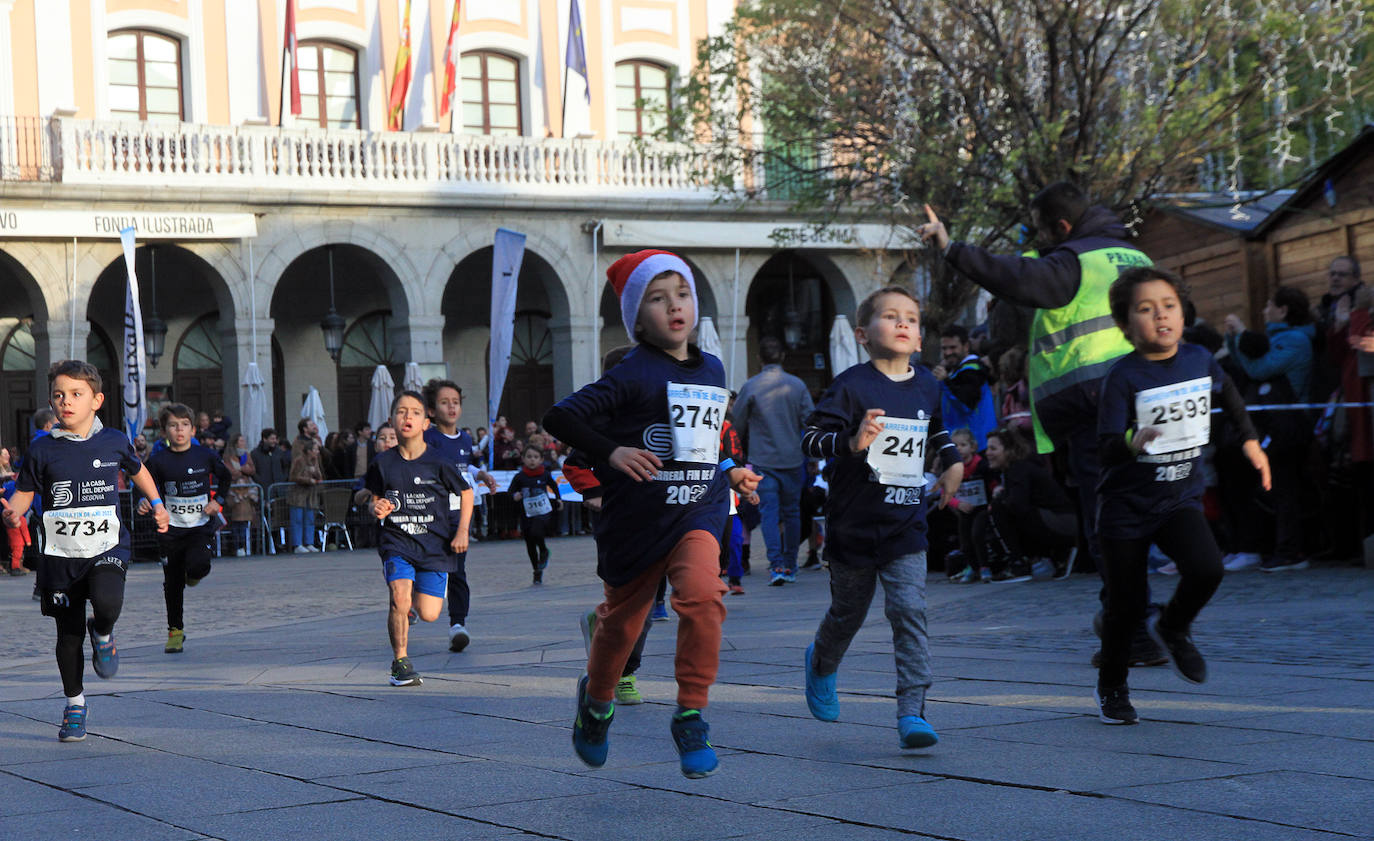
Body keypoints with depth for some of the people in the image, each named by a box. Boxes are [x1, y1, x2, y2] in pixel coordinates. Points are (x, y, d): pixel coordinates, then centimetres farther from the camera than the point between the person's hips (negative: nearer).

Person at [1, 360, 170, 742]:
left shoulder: (114, 442, 2)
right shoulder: (43, 449, -1)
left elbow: (137, 470, 22)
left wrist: (157, 505, 17)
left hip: (107, 546, -1)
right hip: (60, 553, 1)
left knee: (107, 601, -30)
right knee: (69, 634, 5)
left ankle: (103, 634, 7)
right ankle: (74, 703, 25)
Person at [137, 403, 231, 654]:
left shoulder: (205, 455, -2)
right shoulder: (158, 461, -5)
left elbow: (224, 478, 15)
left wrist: (218, 501, 2)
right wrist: (145, 504, -20)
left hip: (202, 526, -1)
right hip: (171, 528, 1)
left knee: (197, 566, -25)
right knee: (172, 583, 5)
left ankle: (194, 574, 14)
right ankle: (175, 630, 22)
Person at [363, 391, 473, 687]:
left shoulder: (438, 463, -6)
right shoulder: (383, 463, -1)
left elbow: (466, 492, 8)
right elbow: (375, 501, 12)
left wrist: (462, 531, 0)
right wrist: (377, 510, -11)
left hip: (434, 545, 0)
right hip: (397, 542, 0)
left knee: (428, 614, -5)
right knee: (399, 598, -22)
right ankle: (400, 662, -4)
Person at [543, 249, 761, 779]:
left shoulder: (712, 370, 9)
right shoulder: (633, 374, -10)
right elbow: (559, 418, -15)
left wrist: (729, 474, 14)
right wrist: (611, 453, -23)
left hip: (698, 513, 3)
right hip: (636, 516, -3)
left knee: (702, 595, -25)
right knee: (621, 620, 13)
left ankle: (690, 717, -15)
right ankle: (596, 698, 44)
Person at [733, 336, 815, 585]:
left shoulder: (750, 387, -4)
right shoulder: (797, 385, 0)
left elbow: (738, 425, 3)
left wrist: (745, 451, 20)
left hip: (762, 460, -2)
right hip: (793, 459, 2)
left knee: (769, 513, -3)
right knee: (792, 512, 11)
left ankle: (776, 565, -17)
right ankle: (790, 566, 16)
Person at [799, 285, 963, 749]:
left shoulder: (927, 387, 6)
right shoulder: (852, 385, -12)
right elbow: (811, 437, -17)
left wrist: (953, 464, 16)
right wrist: (851, 442, -34)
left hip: (906, 524, 3)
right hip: (854, 523, -3)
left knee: (910, 611, -12)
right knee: (848, 611, 14)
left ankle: (912, 711, -13)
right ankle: (821, 664, 47)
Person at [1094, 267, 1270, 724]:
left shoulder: (1199, 359, -2)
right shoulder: (1123, 377, -16)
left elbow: (1228, 394, 22)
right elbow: (1107, 446, -23)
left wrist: (1250, 440, 26)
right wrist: (1132, 443, -44)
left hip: (1180, 498, 3)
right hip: (1127, 503, -3)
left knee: (1207, 569, -22)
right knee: (1127, 605, 2)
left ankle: (1173, 628, 10)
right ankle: (1111, 688, 27)